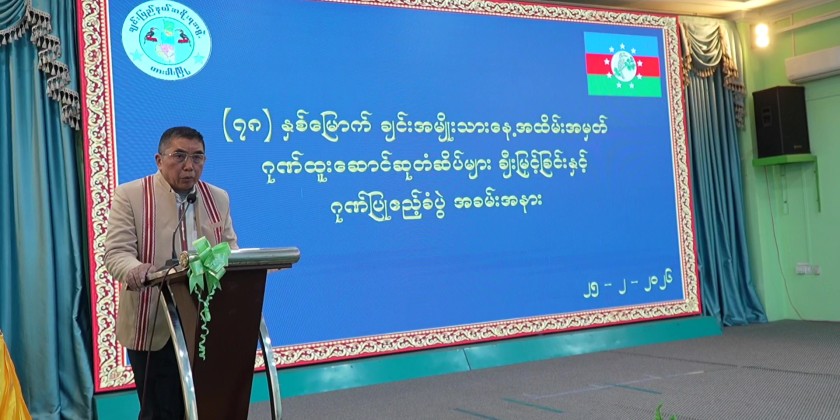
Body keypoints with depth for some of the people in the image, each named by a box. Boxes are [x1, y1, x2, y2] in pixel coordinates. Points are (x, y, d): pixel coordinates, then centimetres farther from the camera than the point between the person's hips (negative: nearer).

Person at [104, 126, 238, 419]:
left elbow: (230, 251, 12)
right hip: (154, 328, -4)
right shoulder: (129, 196, -2)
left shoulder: (219, 199, 12)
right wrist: (135, 270, -32)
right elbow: (116, 253, -9)